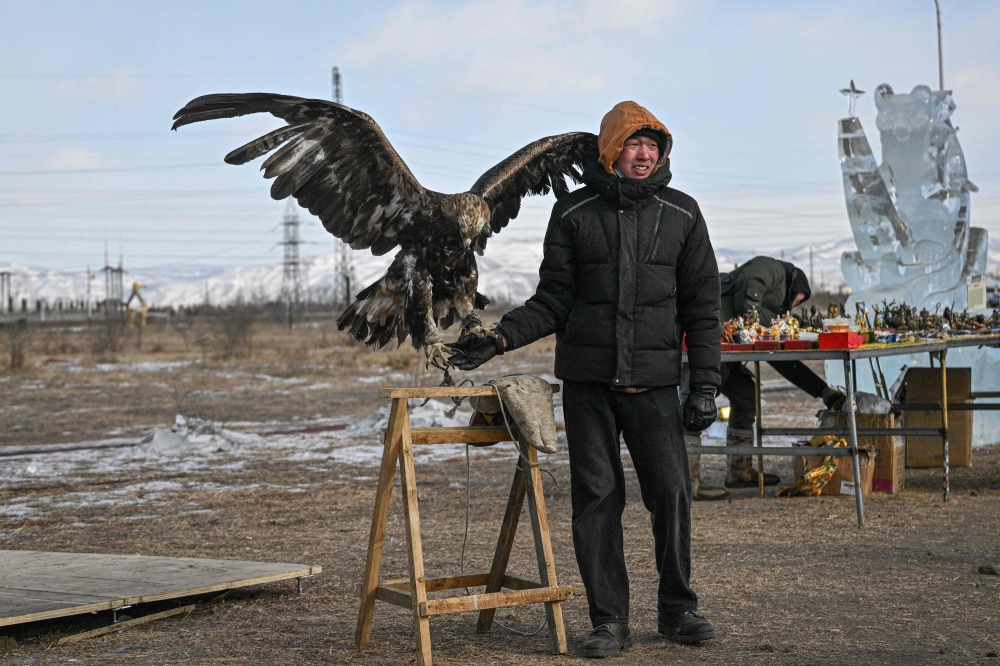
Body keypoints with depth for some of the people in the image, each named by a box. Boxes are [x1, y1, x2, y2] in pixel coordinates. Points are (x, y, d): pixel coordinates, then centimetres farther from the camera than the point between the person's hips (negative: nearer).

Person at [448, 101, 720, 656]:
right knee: (596, 498, 0)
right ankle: (609, 620, 10)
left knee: (671, 491, -5)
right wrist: (498, 340, -8)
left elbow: (702, 307, 7)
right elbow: (553, 302, 5)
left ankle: (677, 609, 14)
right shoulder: (573, 214, 4)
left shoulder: (682, 214, 6)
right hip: (587, 380, 0)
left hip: (654, 381, 0)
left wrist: (705, 385, 0)